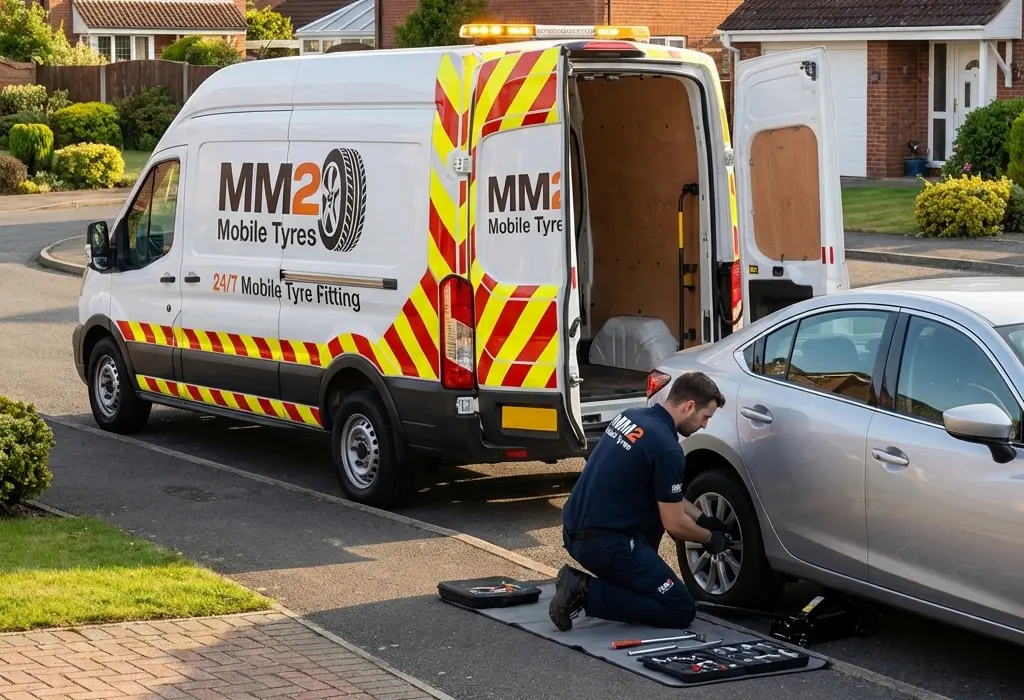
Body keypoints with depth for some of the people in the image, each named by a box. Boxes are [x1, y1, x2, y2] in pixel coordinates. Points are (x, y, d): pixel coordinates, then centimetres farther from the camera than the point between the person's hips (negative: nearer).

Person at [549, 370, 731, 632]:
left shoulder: (632, 416, 11)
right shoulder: (667, 449, -17)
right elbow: (674, 524, -9)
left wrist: (703, 519, 25)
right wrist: (709, 538, 10)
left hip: (574, 531, 9)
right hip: (603, 542, -9)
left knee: (659, 502, 27)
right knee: (681, 611, -2)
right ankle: (588, 593, -8)